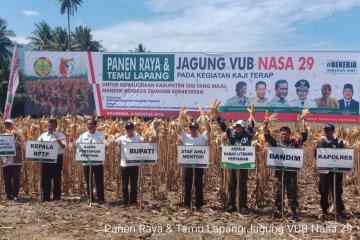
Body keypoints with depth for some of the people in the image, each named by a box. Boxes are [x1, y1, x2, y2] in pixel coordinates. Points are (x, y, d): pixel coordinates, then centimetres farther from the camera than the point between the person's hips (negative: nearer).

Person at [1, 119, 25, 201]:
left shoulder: (18, 135, 2)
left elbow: (24, 146, -6)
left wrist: (18, 139, -17)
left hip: (16, 161, -3)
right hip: (6, 162, 3)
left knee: (16, 179, 0)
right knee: (7, 180, 7)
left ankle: (15, 195, 7)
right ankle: (8, 195, 16)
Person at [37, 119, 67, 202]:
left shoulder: (60, 135, 0)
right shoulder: (43, 135, 11)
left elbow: (64, 147, -8)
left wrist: (58, 140, -24)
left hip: (57, 159, -3)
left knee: (57, 179, 3)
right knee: (45, 179, 6)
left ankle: (57, 197, 12)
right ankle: (46, 198, 16)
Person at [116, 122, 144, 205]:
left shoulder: (137, 137, 2)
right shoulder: (122, 138, 4)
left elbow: (144, 141, -13)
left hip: (134, 164, -1)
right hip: (124, 164, 1)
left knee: (134, 184, 8)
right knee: (124, 184, 6)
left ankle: (133, 201, 19)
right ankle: (125, 202, 17)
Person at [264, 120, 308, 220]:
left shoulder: (294, 142, 5)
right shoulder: (276, 143, 5)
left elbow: (304, 136, -3)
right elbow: (267, 136, -4)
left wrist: (303, 124, -14)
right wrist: (266, 126, -20)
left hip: (291, 171, -1)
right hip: (279, 171, 1)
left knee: (292, 192, 5)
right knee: (278, 192, 8)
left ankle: (293, 212, 12)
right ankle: (277, 210, 19)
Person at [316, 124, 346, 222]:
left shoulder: (339, 142, 5)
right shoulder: (321, 142, 7)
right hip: (324, 170, 1)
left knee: (337, 192, 0)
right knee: (324, 192, 6)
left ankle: (340, 212, 8)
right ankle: (324, 212, 17)